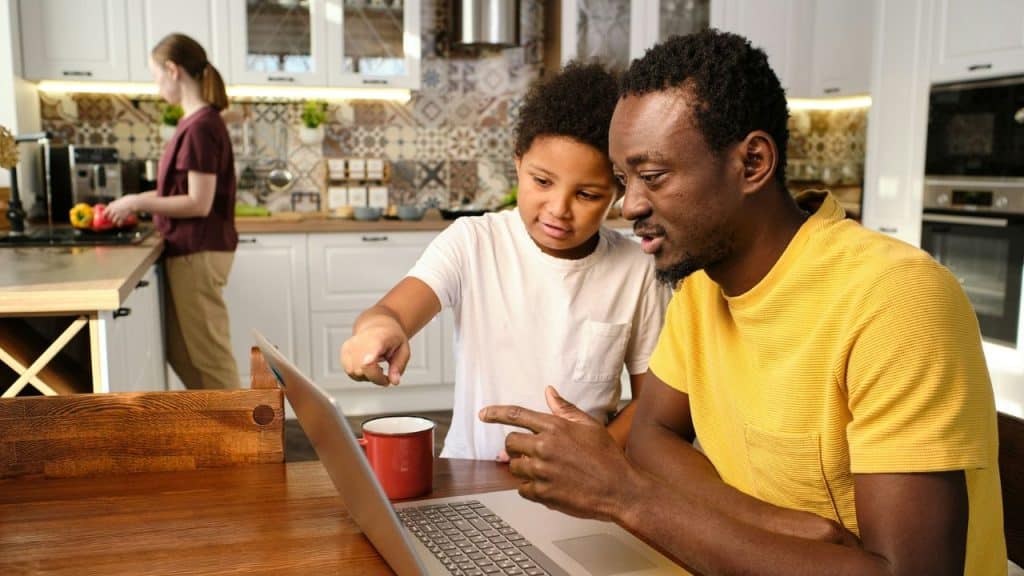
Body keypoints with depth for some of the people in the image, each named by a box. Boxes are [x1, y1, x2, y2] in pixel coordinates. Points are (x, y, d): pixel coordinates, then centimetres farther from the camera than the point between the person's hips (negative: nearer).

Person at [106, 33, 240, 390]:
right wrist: (140, 201, 10)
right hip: (190, 251, 10)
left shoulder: (200, 126, -18)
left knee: (208, 354, 0)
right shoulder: (198, 122, 11)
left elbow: (199, 203, -21)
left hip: (198, 254, -10)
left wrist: (137, 202, -13)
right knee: (181, 351, 18)